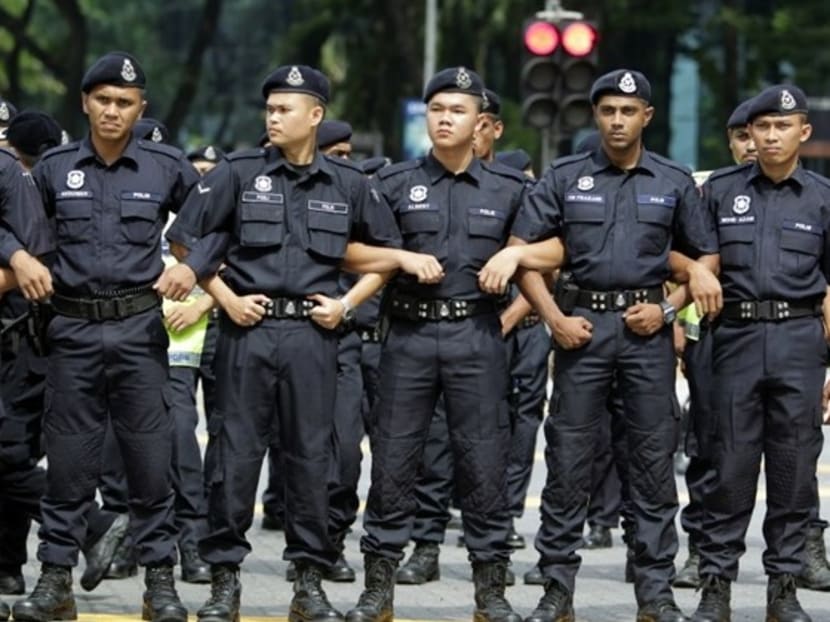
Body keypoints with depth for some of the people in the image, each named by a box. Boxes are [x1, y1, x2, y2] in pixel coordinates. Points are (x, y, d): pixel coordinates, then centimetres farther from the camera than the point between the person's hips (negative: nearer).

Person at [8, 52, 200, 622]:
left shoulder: (168, 168, 3)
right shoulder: (54, 168, 6)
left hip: (140, 328, -1)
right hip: (74, 329, 1)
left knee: (151, 457, 0)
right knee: (69, 458, 3)